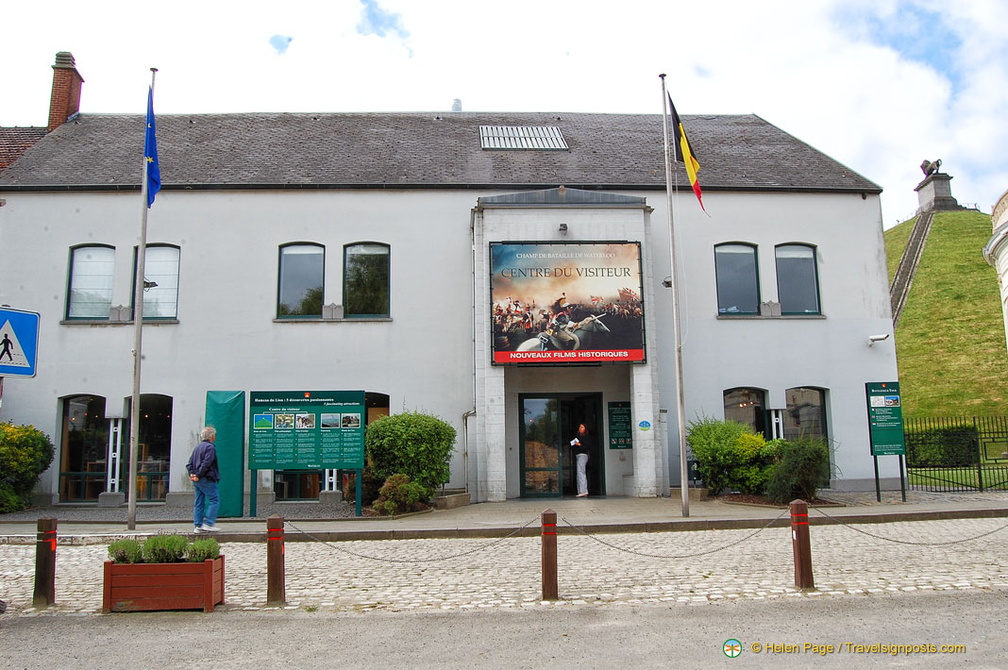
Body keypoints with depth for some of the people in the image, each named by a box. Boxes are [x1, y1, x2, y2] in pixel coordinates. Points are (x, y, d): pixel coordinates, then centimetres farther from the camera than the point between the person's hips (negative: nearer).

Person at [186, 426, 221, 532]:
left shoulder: (197, 447, 17)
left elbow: (190, 463, 14)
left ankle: (198, 525, 11)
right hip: (206, 480, -9)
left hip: (197, 480, 9)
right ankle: (208, 523, -9)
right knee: (215, 500, -4)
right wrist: (198, 475, -14)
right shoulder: (210, 447, -11)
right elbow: (206, 463, -20)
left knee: (198, 503, 10)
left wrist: (191, 474, 4)